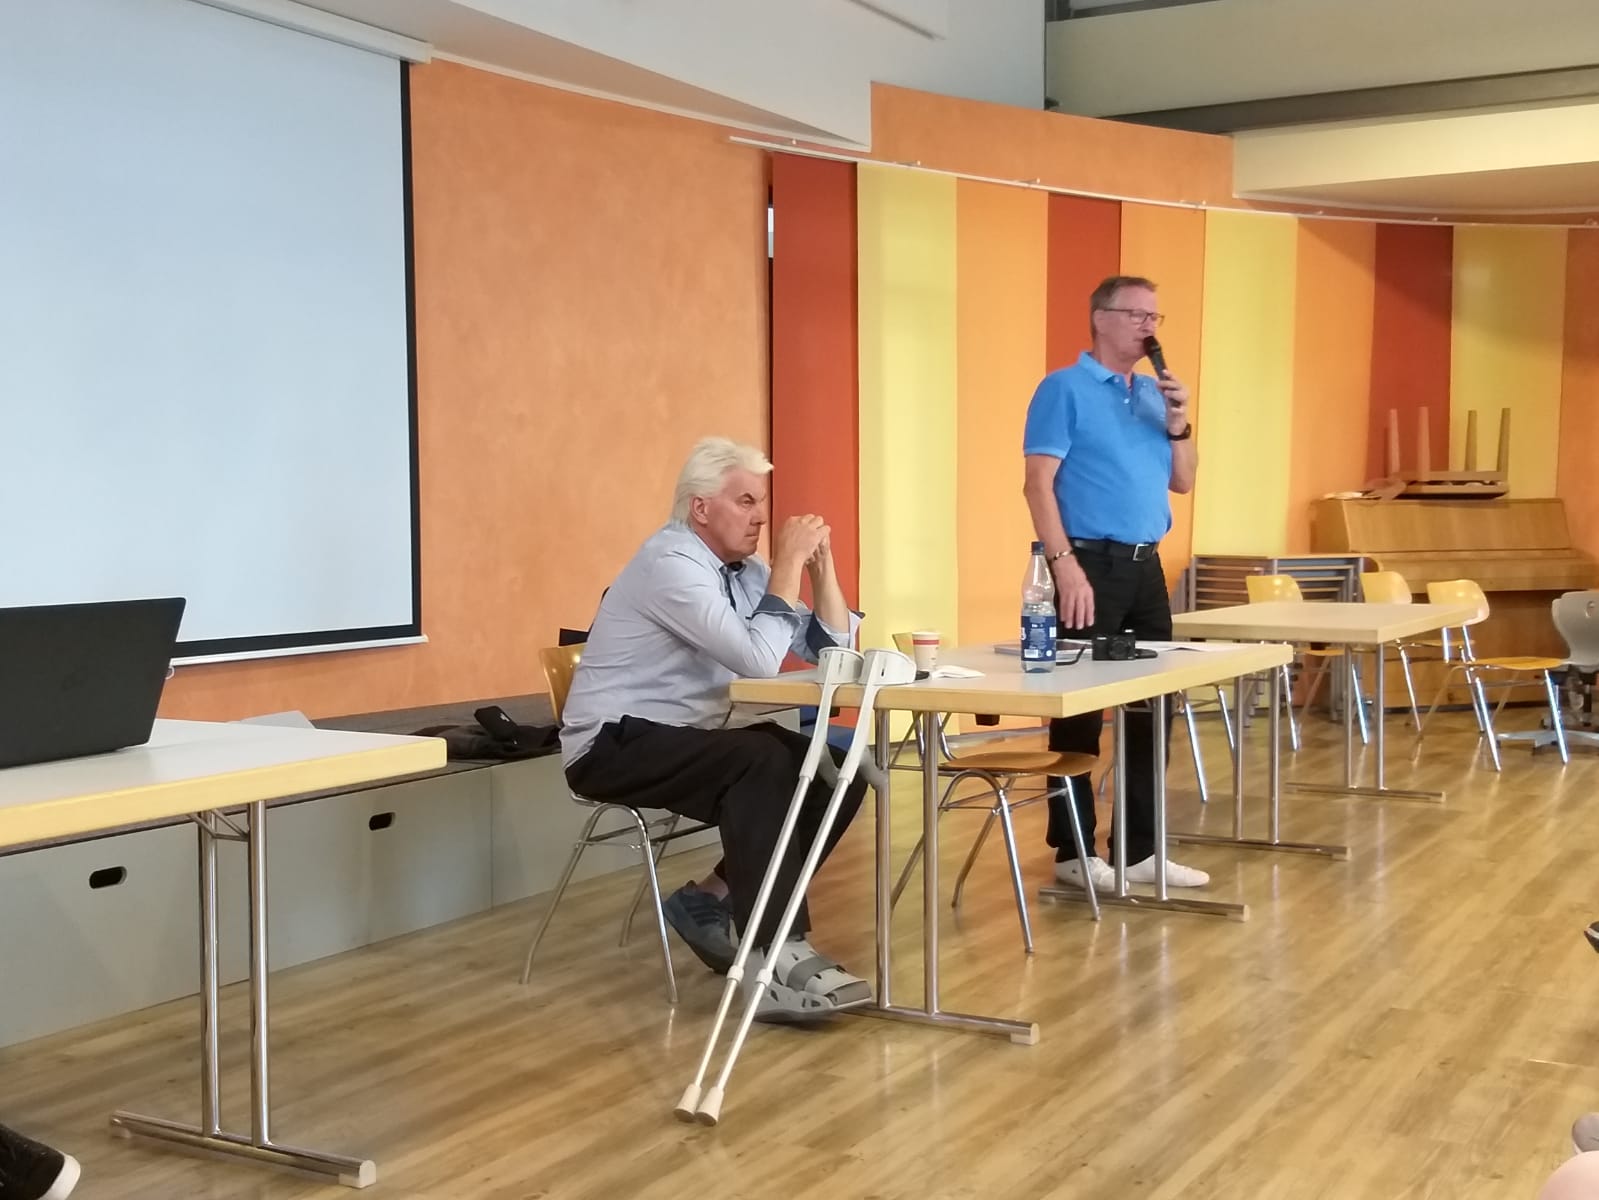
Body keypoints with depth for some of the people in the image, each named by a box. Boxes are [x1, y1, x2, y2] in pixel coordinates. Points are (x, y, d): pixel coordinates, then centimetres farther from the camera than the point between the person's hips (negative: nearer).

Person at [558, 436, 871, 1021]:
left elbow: (833, 650, 9)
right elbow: (759, 658, -28)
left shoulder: (743, 569, 7)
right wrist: (788, 565, -20)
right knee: (760, 761, -33)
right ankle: (777, 962, -33)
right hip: (615, 746, -9)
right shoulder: (669, 562, -18)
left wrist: (821, 565, -3)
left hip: (690, 740, 9)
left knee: (838, 772, -7)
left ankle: (713, 899, 3)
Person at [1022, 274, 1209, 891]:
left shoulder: (1154, 393, 15)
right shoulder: (1065, 388, -6)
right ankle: (1073, 851, 8)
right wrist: (1066, 565, -21)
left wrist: (1178, 424, -2)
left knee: (1154, 706, 10)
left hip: (1146, 565, 8)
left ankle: (1140, 848, 19)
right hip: (1090, 563, -8)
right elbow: (1038, 482, -12)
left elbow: (1183, 482, 16)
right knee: (1079, 711, -1)